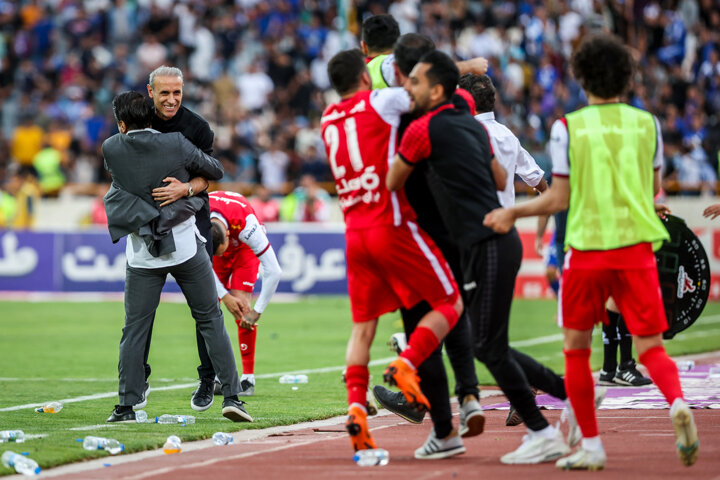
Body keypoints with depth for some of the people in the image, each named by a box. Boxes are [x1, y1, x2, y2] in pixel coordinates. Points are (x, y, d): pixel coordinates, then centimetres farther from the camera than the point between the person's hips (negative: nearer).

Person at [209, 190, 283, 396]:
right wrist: (223, 296, -22)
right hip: (213, 247, 3)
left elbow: (274, 271, -37)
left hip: (244, 247, -3)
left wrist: (257, 311, -31)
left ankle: (248, 377, -14)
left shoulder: (245, 224, -43)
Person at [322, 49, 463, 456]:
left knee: (363, 326, 10)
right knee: (450, 304, 4)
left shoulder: (329, 120, 14)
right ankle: (405, 366, -15)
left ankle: (356, 406, -5)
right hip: (392, 225, -6)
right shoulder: (381, 102, -4)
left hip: (354, 232, 6)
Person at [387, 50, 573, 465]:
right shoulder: (471, 123, 15)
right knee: (492, 346, 13)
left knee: (489, 348, -4)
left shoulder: (423, 129, -9)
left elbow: (392, 184, 4)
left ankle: (542, 434, 0)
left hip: (487, 246, -9)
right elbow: (499, 179, 27)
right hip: (497, 240, 9)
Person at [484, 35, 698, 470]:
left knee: (576, 348, 14)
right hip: (637, 246, 1)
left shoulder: (568, 128, -4)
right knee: (651, 348, 3)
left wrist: (512, 213, 12)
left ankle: (592, 446, 13)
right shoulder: (646, 123, 3)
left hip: (587, 250, -1)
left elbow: (559, 199, -3)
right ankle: (678, 404, -27)